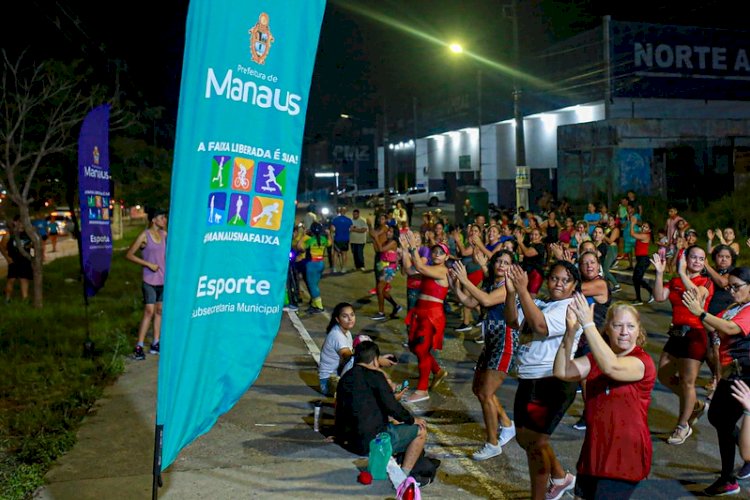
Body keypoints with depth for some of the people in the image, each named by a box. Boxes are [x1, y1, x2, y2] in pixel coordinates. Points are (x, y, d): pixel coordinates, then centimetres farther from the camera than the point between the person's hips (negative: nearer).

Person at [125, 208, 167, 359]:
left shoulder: (164, 234, 7)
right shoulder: (144, 235, -8)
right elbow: (129, 255, -8)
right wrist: (148, 264, -14)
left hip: (164, 280, 6)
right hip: (150, 281, -6)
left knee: (160, 311, 9)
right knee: (149, 312, -10)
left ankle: (155, 344, 16)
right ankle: (139, 347, -7)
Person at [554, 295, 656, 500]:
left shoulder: (643, 362, -13)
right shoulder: (596, 358, 6)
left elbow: (611, 367, -34)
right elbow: (562, 372, -11)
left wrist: (588, 324, -36)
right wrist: (571, 332, -24)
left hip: (625, 456, -6)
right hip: (593, 452, 6)